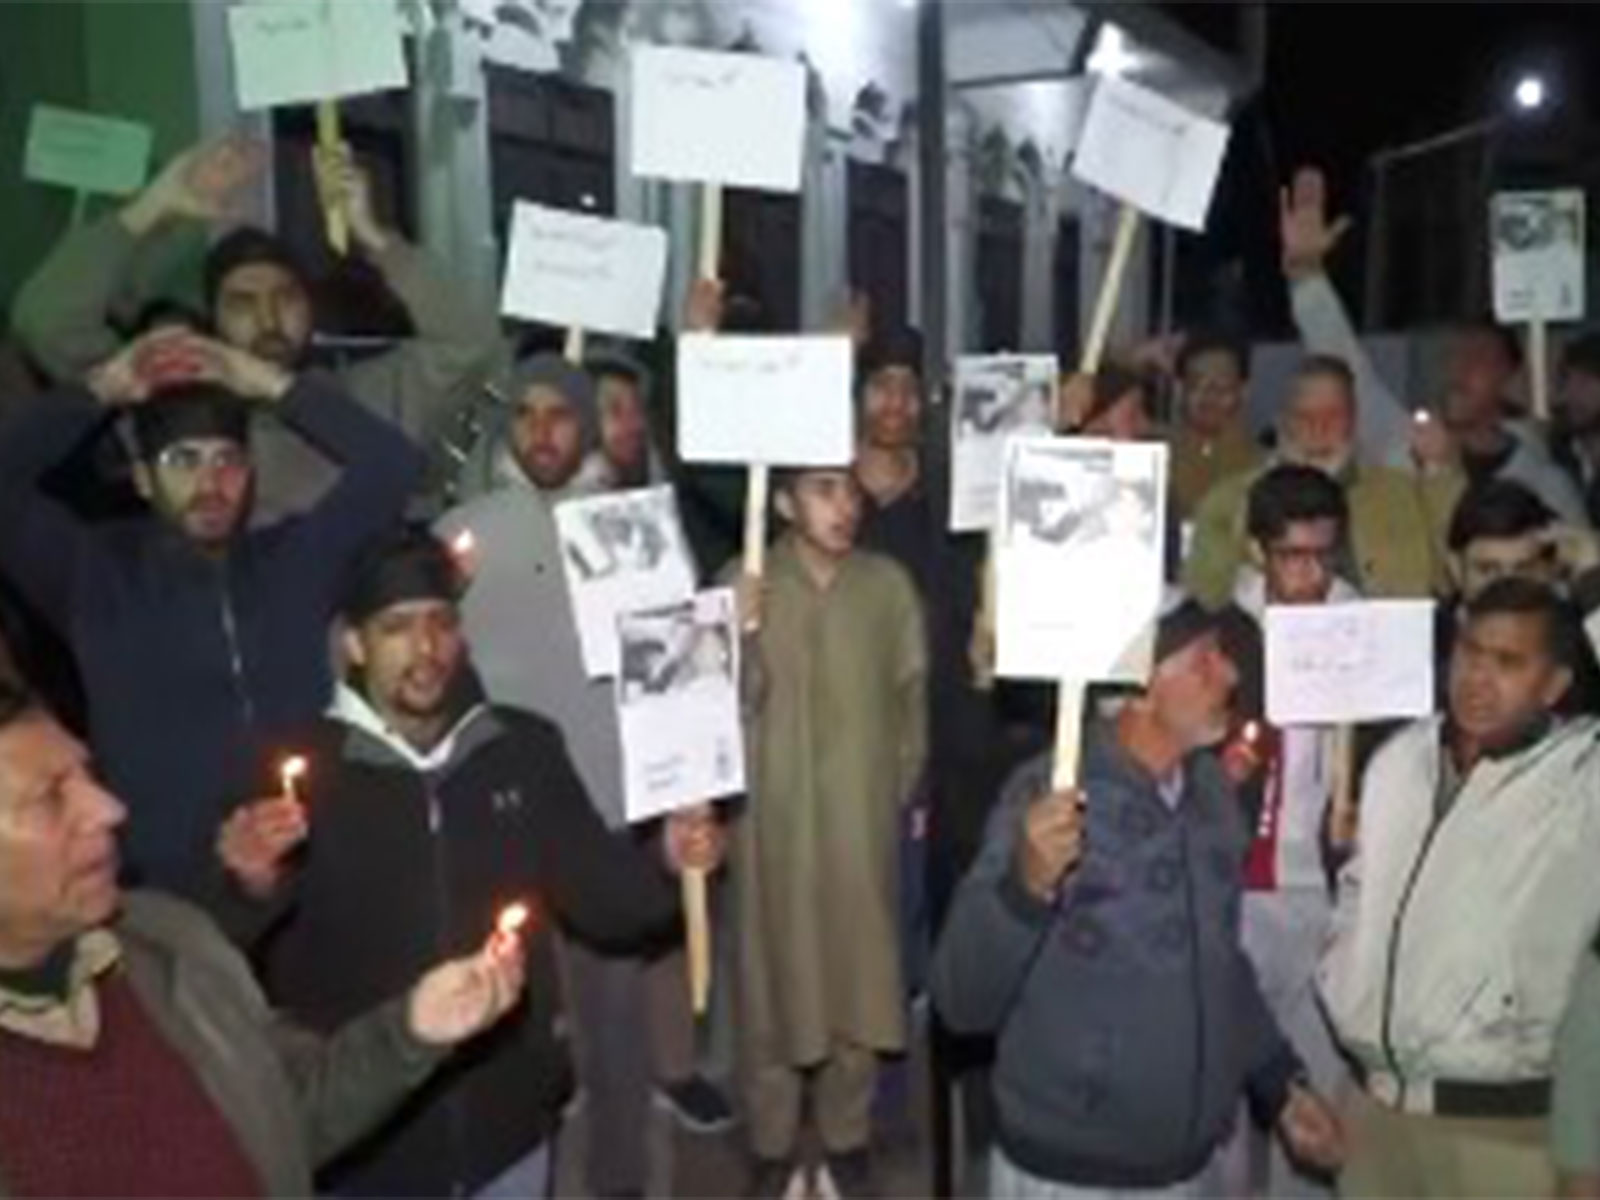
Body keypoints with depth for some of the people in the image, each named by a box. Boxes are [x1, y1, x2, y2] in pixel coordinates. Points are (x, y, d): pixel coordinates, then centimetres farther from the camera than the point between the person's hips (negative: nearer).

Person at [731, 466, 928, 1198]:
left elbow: (911, 697, 7)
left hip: (864, 819, 2)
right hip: (774, 820, -2)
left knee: (861, 978, 11)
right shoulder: (744, 585, -6)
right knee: (774, 980, 7)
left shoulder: (888, 583, -1)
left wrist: (898, 790, 7)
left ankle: (847, 1140, 29)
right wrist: (741, 638, -25)